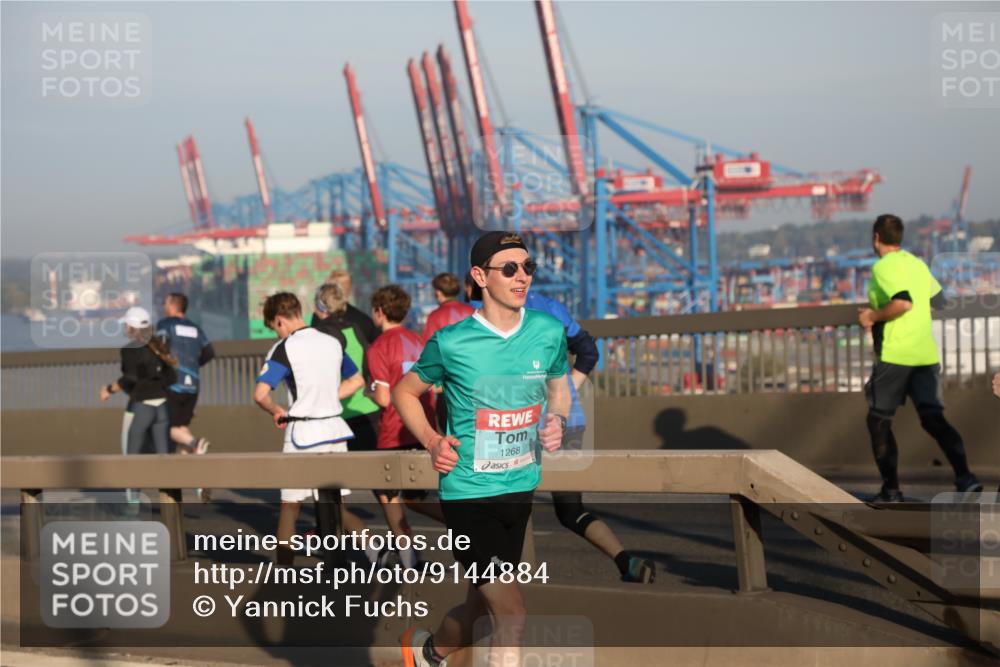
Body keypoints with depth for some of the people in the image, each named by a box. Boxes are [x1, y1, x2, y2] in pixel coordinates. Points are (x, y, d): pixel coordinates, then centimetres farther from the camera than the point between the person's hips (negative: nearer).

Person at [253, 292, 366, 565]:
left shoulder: (285, 348, -11)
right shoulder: (332, 343, 7)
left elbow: (260, 394, -20)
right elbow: (356, 381, 19)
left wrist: (278, 411, -1)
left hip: (303, 432, -5)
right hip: (335, 430, 5)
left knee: (289, 505, 7)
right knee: (335, 505, 12)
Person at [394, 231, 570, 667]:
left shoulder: (549, 332, -1)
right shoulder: (451, 342, -11)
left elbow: (559, 387, 17)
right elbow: (404, 391, 5)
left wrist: (557, 419, -5)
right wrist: (432, 441, -10)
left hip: (520, 489, 5)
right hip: (468, 493, -5)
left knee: (480, 606, 19)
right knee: (511, 614, -14)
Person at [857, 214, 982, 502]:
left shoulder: (883, 267, -9)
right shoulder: (918, 264, 15)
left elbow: (903, 303, -25)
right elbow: (937, 298, 30)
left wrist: (873, 316, -10)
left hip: (895, 356, -6)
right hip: (927, 356, 6)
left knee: (878, 421, 8)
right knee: (933, 418, 1)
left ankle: (891, 489, 7)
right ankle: (965, 476, -18)